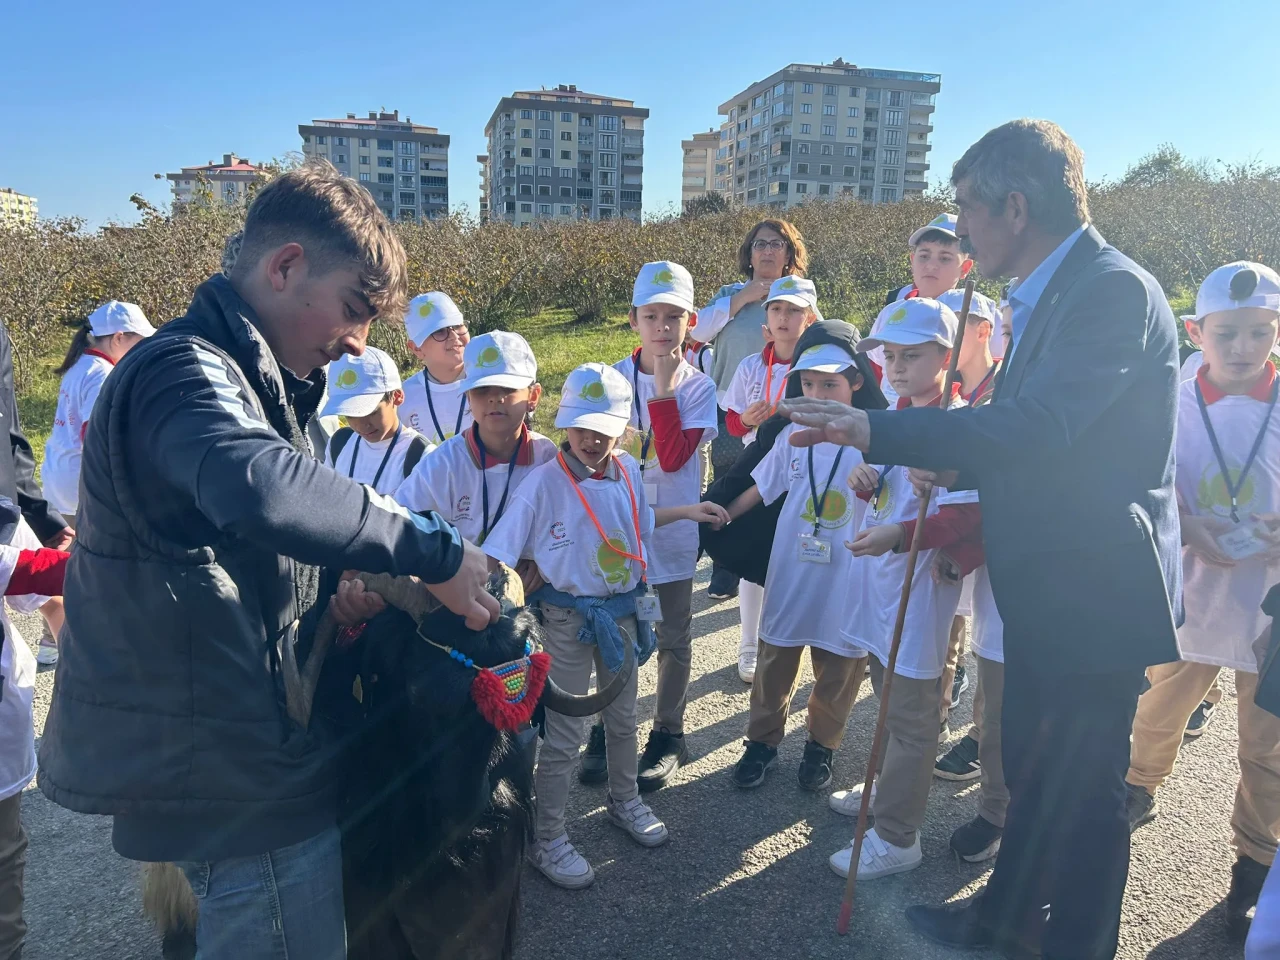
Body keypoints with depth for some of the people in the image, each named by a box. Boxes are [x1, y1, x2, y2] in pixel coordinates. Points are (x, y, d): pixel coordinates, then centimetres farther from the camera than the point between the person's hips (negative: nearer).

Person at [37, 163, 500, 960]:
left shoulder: (249, 377, 12)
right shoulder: (186, 369, -20)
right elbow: (261, 488, -44)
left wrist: (329, 596, -1)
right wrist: (434, 549, -33)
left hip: (233, 742, 10)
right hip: (240, 772, -10)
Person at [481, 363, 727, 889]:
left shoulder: (628, 471, -4)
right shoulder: (544, 481, -20)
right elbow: (497, 553, -21)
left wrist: (687, 511, 15)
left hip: (624, 610, 5)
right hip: (568, 617, -5)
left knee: (622, 715, 22)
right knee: (563, 732, 4)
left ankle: (624, 801, 46)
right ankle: (547, 839, 22)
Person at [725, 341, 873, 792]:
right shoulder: (793, 436, -1)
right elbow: (759, 489, 9)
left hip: (845, 580, -2)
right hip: (790, 573, 2)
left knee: (837, 671, 14)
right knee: (774, 663, 14)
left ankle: (821, 746, 37)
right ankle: (762, 741, 33)